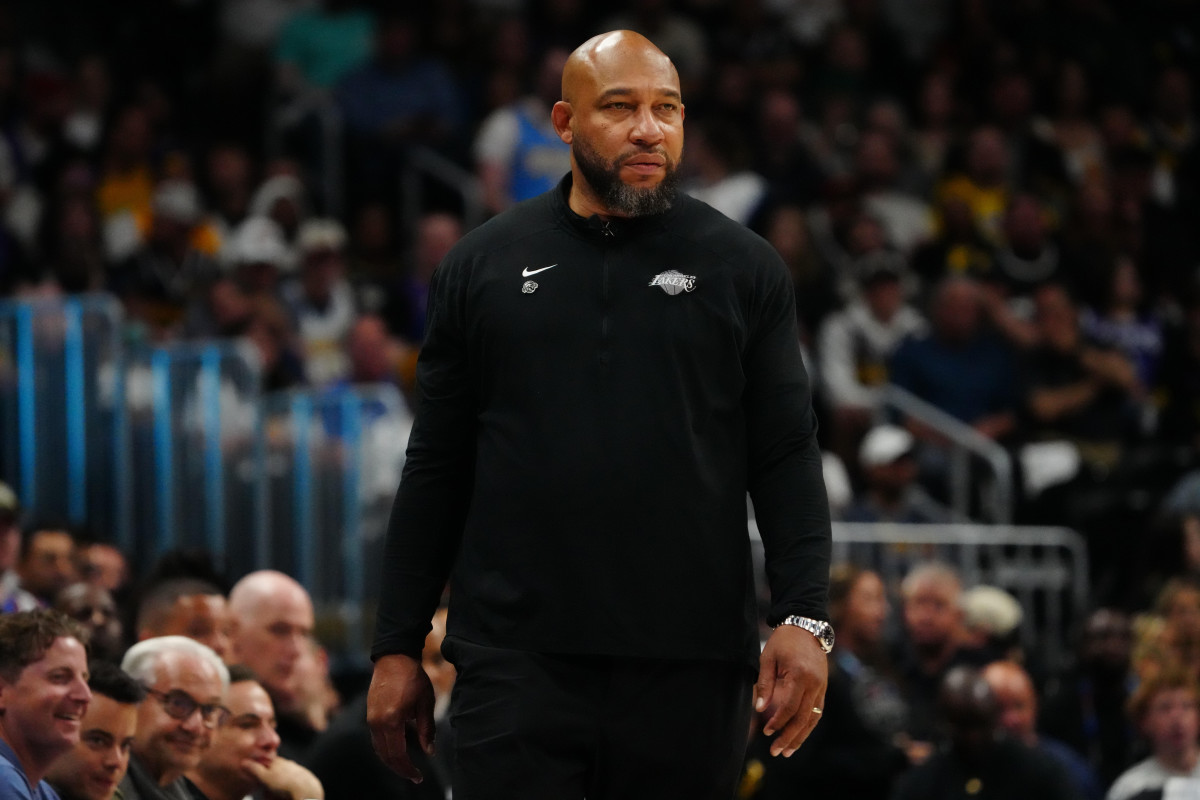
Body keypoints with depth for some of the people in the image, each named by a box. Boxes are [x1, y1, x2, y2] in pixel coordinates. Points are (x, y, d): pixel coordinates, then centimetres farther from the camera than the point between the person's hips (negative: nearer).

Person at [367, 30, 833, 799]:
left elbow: (787, 459, 3)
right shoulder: (483, 265, 9)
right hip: (517, 668, 0)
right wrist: (398, 648, 7)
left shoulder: (744, 268, 6)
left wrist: (805, 620, -9)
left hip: (690, 672, 0)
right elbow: (436, 469, 10)